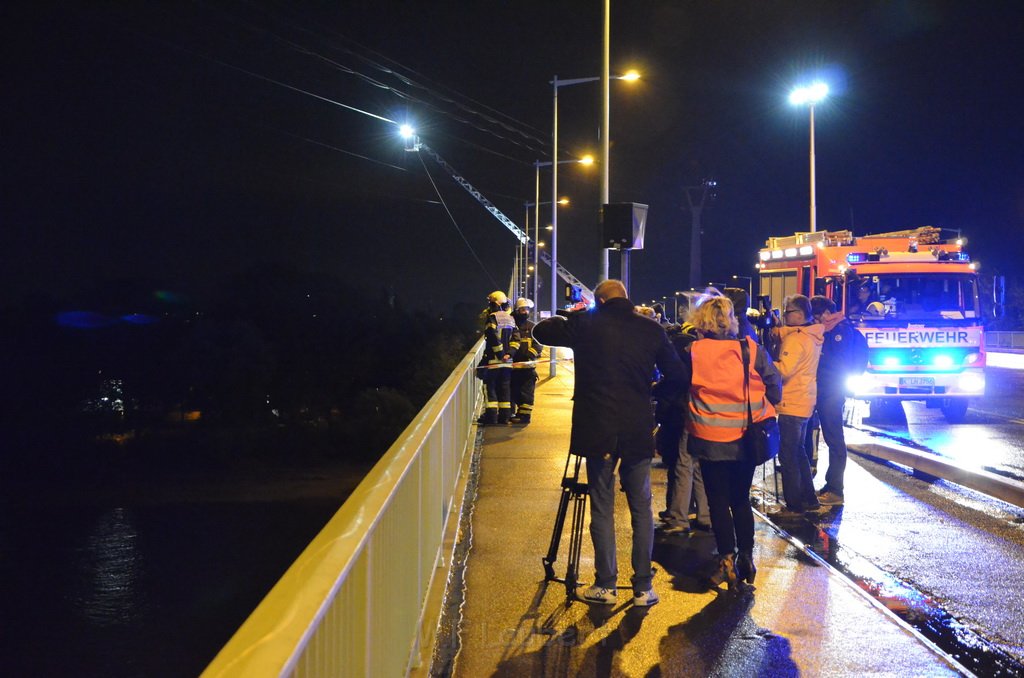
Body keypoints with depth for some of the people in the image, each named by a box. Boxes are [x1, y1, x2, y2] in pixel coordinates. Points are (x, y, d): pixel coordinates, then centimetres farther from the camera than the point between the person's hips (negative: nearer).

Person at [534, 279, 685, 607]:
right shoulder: (651, 329, 1)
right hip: (637, 432, 1)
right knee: (641, 507, 10)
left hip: (598, 430, -1)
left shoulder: (586, 324, -4)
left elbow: (541, 331, 7)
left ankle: (605, 586, 12)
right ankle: (643, 587, 13)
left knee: (602, 508, 7)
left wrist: (571, 316, 21)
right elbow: (676, 376, 3)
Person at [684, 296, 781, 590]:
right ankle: (746, 558, 19)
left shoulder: (693, 352, -9)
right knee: (742, 500, 16)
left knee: (719, 502, 8)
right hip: (747, 438, 2)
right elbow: (775, 390, 0)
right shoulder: (752, 349, -4)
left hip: (711, 439, -2)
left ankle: (727, 562, 8)